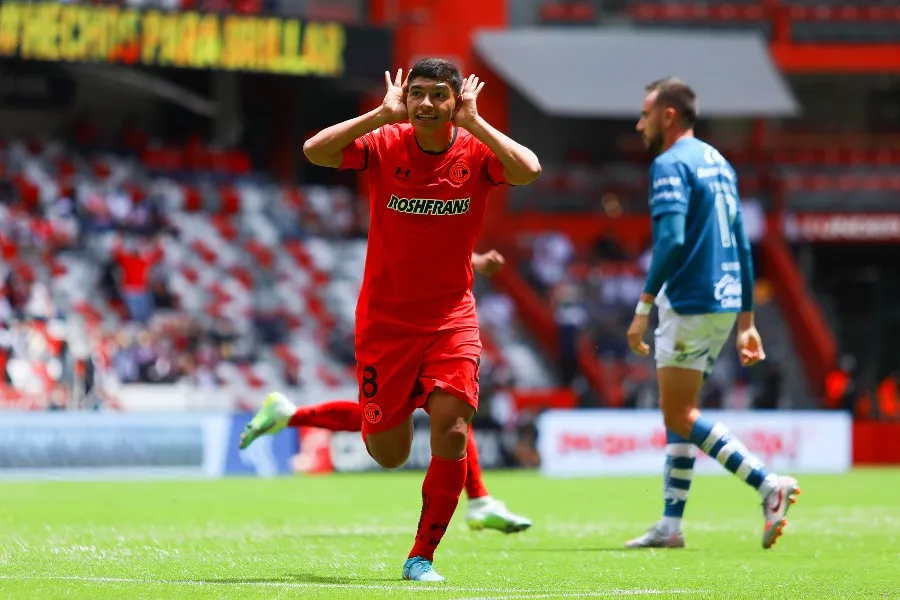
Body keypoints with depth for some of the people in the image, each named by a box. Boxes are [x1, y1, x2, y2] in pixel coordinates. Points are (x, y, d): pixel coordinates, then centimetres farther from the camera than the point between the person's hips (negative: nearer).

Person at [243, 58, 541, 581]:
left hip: (451, 318, 0)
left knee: (451, 434, -16)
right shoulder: (386, 144, -7)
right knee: (389, 455, 2)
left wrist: (473, 122, -23)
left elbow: (528, 170, -27)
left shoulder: (477, 150, -6)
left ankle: (423, 556, 1)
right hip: (385, 318, 0)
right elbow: (314, 151, -23)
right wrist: (384, 114, -23)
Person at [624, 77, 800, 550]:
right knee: (677, 412, 13)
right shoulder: (718, 162, 17)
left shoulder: (671, 165, -10)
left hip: (691, 303, -9)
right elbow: (742, 247, 19)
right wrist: (746, 321, 21)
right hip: (725, 301, 9)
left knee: (678, 415, -6)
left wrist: (643, 307, -20)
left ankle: (768, 485, -17)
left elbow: (671, 241, -23)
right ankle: (670, 524, 13)